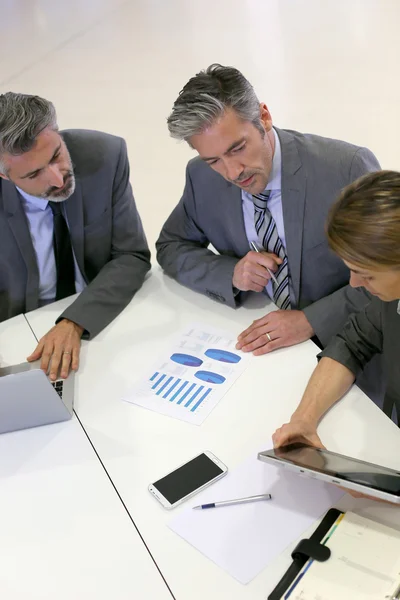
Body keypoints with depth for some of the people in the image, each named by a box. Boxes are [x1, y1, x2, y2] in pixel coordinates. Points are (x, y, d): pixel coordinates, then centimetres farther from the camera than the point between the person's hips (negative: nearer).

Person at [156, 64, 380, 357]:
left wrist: (312, 320, -24)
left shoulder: (348, 167, -18)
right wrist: (230, 273, -13)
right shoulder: (202, 177, -6)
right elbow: (170, 247, 7)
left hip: (340, 345, -3)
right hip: (260, 339, 3)